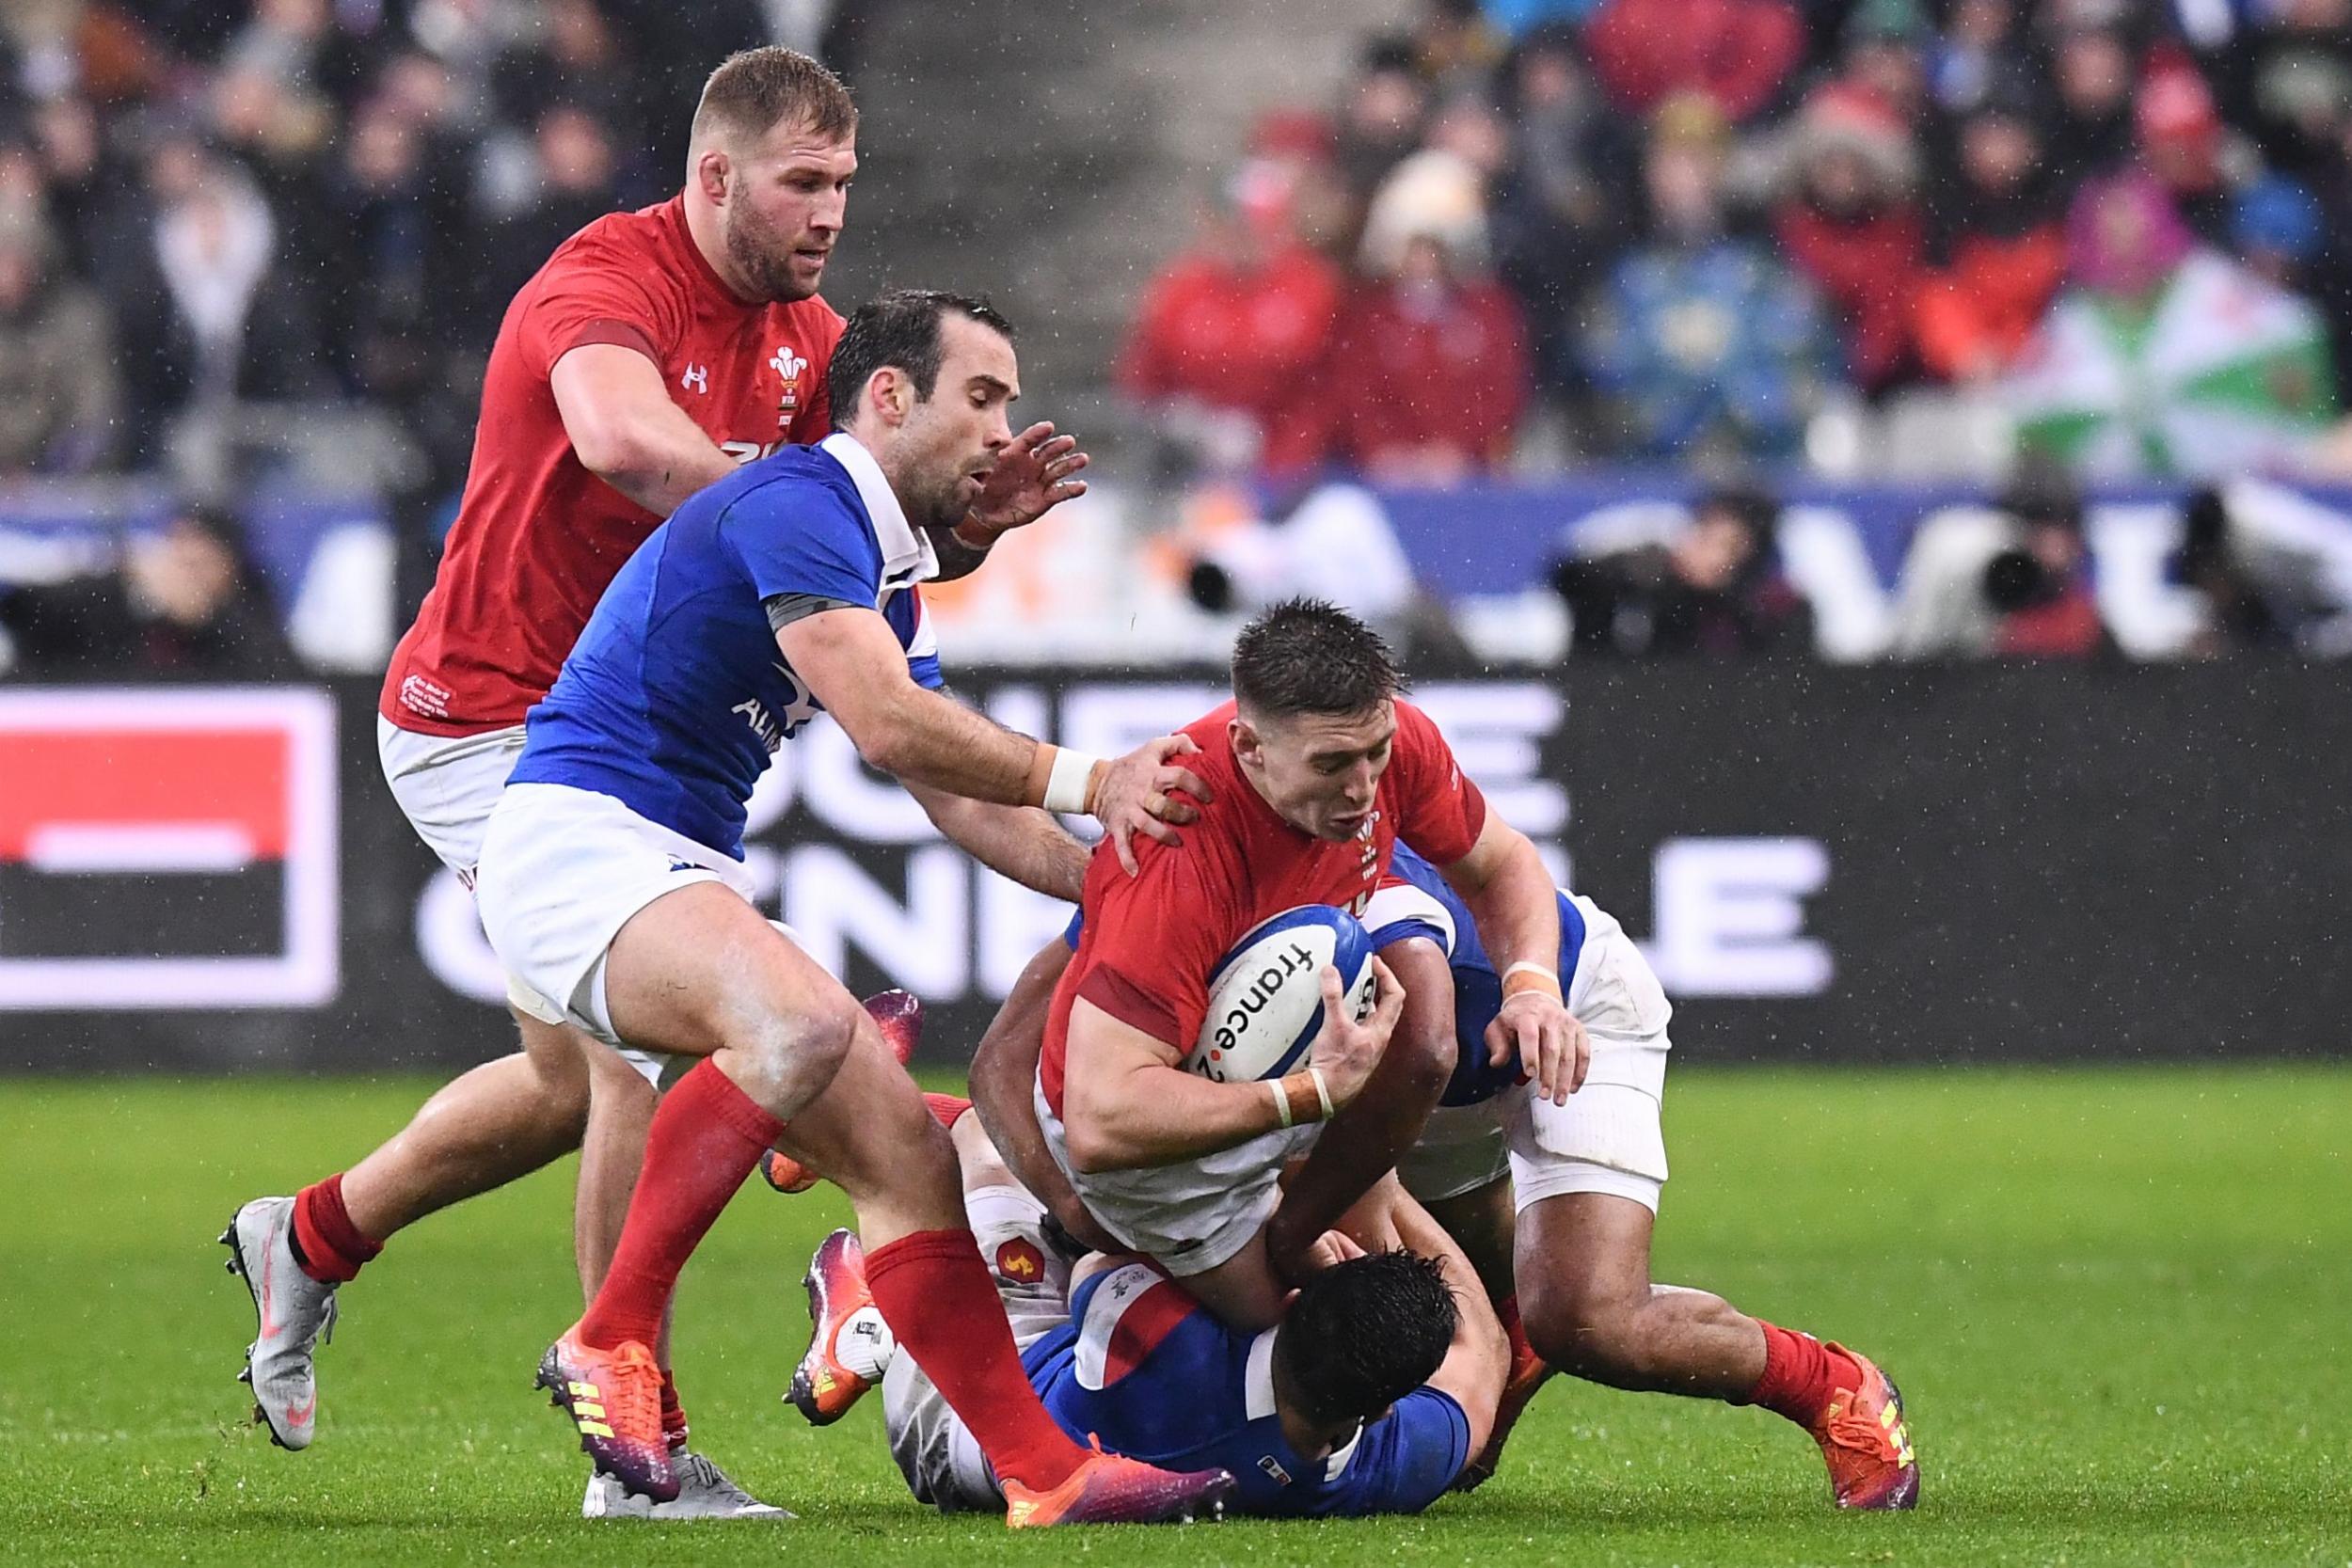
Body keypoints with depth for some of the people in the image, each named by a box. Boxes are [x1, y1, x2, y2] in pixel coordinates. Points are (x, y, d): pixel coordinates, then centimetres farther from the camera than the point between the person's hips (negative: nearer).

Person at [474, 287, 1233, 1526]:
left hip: (687, 878, 10)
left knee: (904, 1149, 0)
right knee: (800, 1022, -36)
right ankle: (612, 1342, -26)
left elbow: (956, 792, 25)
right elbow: (889, 726, -21)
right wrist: (1091, 785, -14)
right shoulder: (796, 505, -12)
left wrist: (1118, 878, 14)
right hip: (575, 836, -10)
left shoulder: (891, 572, 20)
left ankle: (1040, 1468, -2)